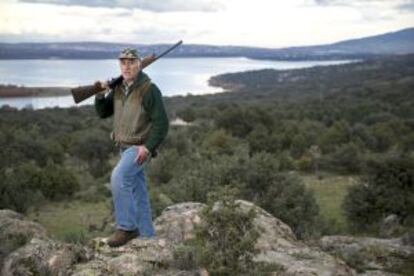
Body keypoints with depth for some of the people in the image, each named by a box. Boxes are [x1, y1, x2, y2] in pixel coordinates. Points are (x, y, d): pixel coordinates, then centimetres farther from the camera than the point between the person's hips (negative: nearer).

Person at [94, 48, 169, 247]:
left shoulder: (149, 89, -15)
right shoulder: (118, 88, 7)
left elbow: (161, 123, -16)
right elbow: (102, 113, 11)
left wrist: (148, 147, -23)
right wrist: (102, 94, -7)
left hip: (140, 148, -8)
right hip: (124, 147, 8)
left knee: (118, 178, -25)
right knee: (138, 192, 13)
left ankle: (126, 228, -15)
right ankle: (146, 235, 23)